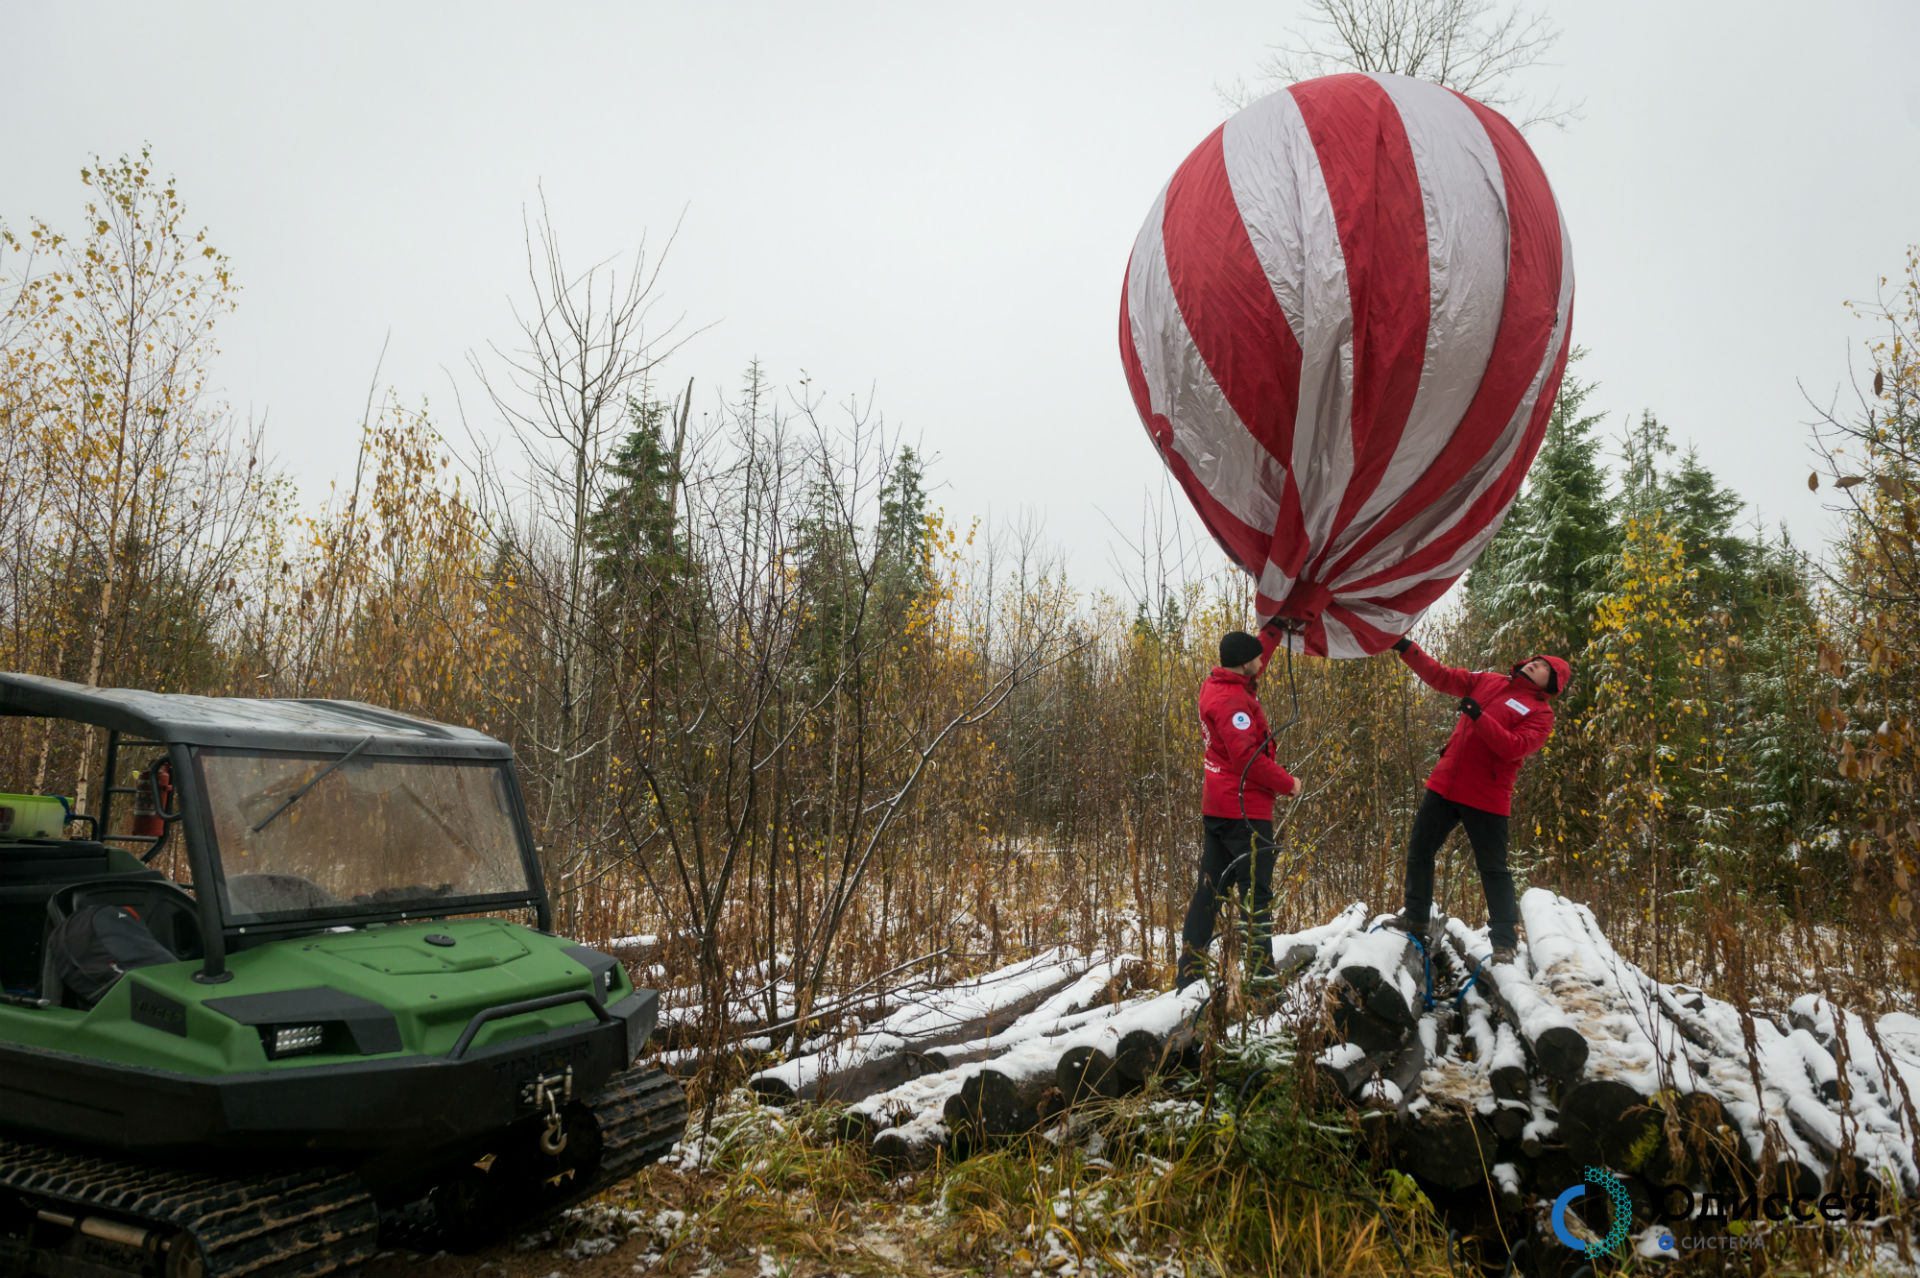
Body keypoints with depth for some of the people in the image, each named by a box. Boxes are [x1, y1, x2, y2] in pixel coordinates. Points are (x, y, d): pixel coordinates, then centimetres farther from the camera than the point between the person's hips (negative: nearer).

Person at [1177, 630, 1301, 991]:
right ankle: (1260, 971, -1)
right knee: (1257, 890, -3)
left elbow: (1250, 676, 28)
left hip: (1216, 808, 10)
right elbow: (1247, 755, -25)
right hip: (1245, 808, -10)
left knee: (1210, 887, 12)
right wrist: (1287, 783, -13)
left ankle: (1189, 974, 16)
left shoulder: (1215, 686, 10)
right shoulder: (1232, 700, -19)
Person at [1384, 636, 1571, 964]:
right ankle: (1415, 917, 27)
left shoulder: (1540, 712, -4)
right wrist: (1407, 649, 1)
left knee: (1493, 869, 1)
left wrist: (1479, 716, -26)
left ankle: (1504, 943, 11)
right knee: (1418, 849, 12)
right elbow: (1440, 676, 10)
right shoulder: (1488, 682, 12)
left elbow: (1514, 747, -18)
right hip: (1445, 785, 6)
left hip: (1486, 799, -5)